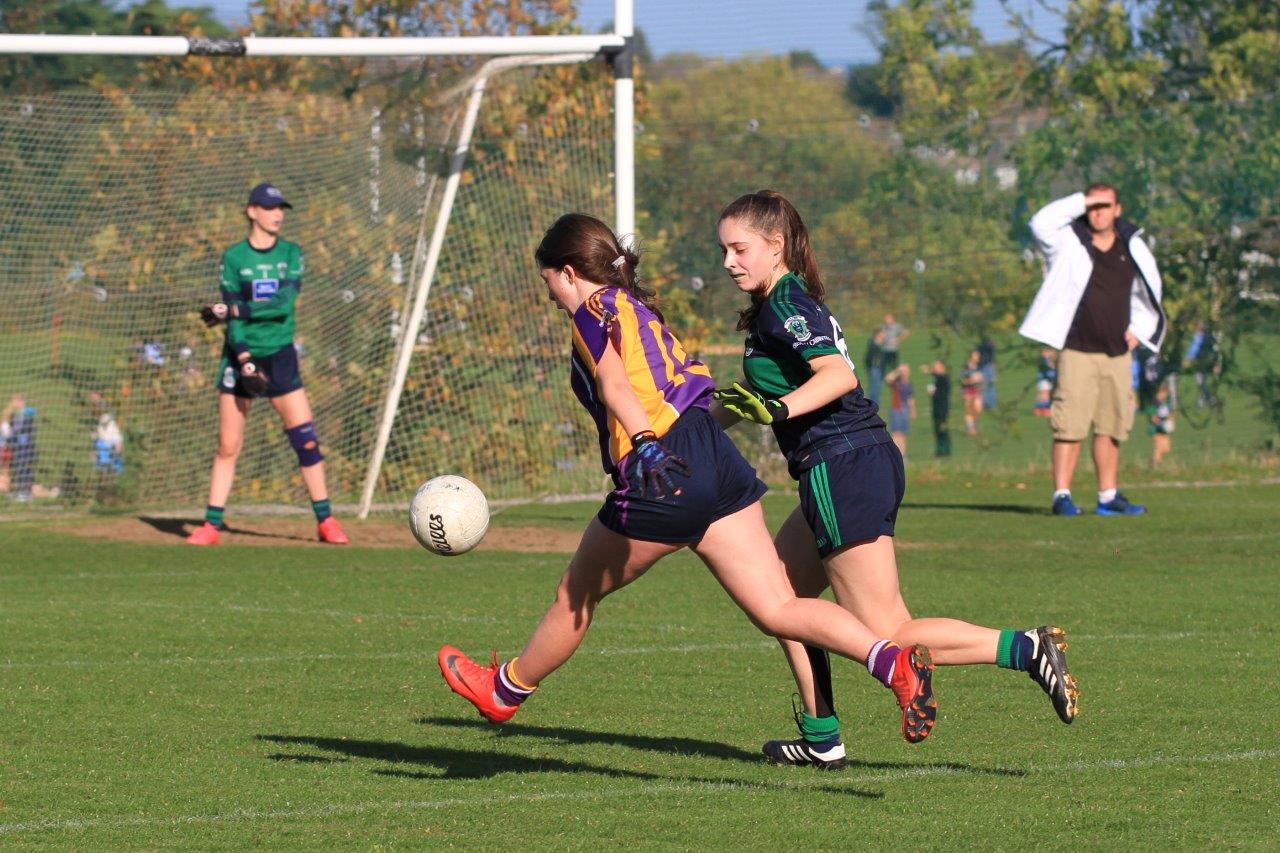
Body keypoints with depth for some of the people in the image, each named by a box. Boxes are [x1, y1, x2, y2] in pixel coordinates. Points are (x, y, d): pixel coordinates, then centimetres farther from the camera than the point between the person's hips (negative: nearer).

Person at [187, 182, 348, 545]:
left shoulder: (291, 254, 2)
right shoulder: (233, 257, -2)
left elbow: (284, 303, -13)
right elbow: (232, 317, -9)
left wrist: (231, 310, -17)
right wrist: (244, 362, -20)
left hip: (280, 355, 1)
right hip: (241, 355, -1)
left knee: (306, 439, -4)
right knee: (228, 446, -1)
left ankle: (325, 519, 4)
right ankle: (212, 525, 5)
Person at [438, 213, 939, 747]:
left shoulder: (593, 312, 1)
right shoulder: (640, 308, 25)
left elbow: (614, 385, -17)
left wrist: (644, 445, -33)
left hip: (657, 472, -7)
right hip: (719, 462, 7)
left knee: (575, 596, 15)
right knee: (776, 611, -2)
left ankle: (506, 690, 34)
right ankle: (893, 661, -20)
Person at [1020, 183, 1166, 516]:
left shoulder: (1132, 247, 9)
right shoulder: (1068, 242, -2)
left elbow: (1149, 287, 24)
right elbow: (1041, 223, -21)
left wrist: (1138, 329, 14)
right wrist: (1082, 202, -15)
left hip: (1117, 352, 5)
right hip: (1077, 351, -5)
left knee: (1112, 426, 8)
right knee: (1070, 426, -10)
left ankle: (1108, 496, 15)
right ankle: (1062, 495, -9)